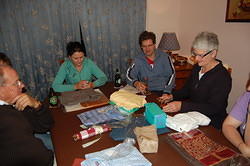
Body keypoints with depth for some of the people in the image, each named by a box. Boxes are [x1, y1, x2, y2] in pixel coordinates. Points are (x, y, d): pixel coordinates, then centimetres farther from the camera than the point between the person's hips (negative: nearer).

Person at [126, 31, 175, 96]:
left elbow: (171, 74, -3)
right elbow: (129, 75, -5)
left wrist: (166, 92, -17)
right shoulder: (138, 60, 4)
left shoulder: (164, 57, 4)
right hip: (148, 92, 1)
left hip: (164, 91, 0)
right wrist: (136, 83, -28)